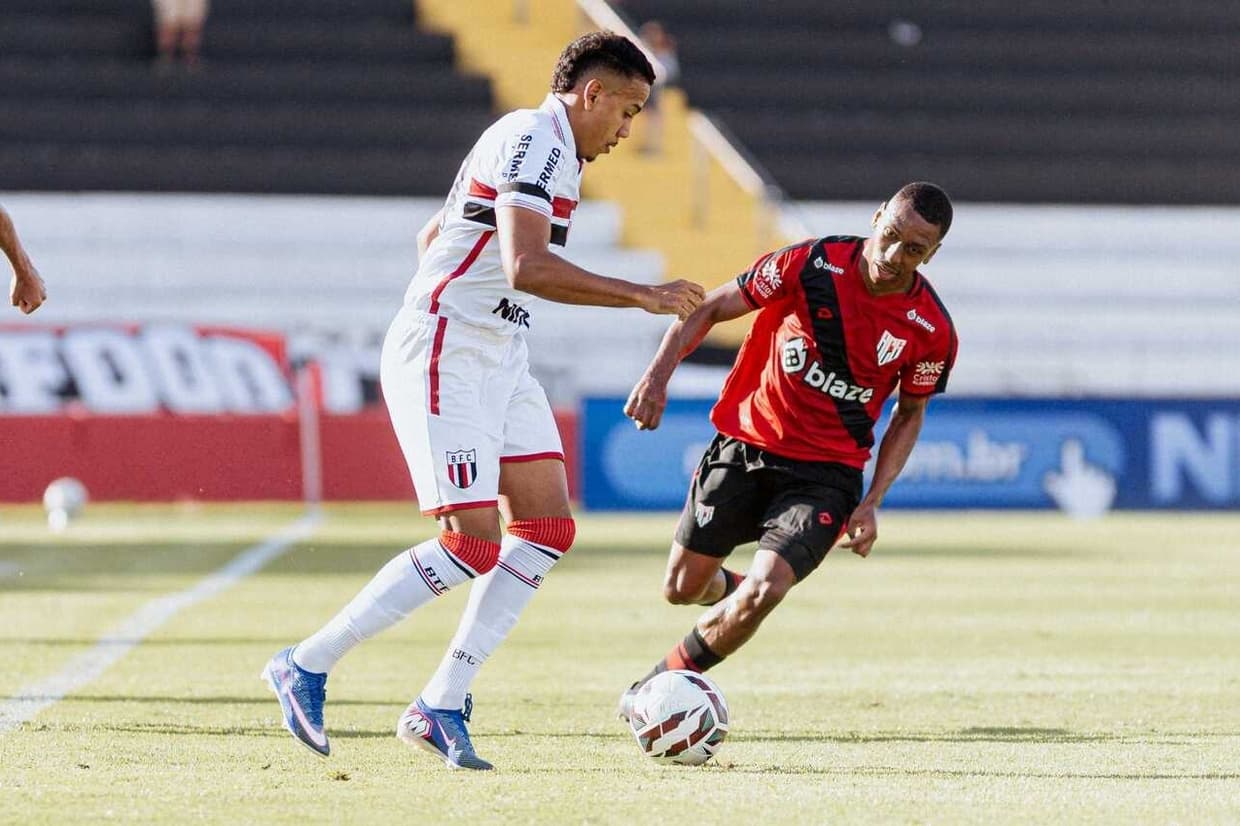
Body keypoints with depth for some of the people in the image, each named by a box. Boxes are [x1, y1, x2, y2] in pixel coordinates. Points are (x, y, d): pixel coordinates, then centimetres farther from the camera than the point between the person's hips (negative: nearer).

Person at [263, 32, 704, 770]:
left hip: (499, 362, 11)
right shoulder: (536, 142, -14)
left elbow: (431, 237, 30)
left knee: (548, 527, -1)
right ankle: (307, 666, -2)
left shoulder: (545, 147, 19)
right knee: (472, 545, -14)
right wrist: (642, 296, -26)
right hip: (444, 357, -11)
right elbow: (527, 268, -28)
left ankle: (440, 706, 0)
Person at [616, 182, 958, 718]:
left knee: (763, 593, -22)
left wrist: (871, 503, -3)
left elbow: (910, 413, 7)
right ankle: (729, 588, 46)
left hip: (825, 473, -1)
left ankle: (659, 683, 0)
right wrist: (658, 375, -19)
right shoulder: (811, 265, -15)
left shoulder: (931, 330, -11)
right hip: (745, 446, 1)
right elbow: (710, 309, -5)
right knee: (682, 589, 8)